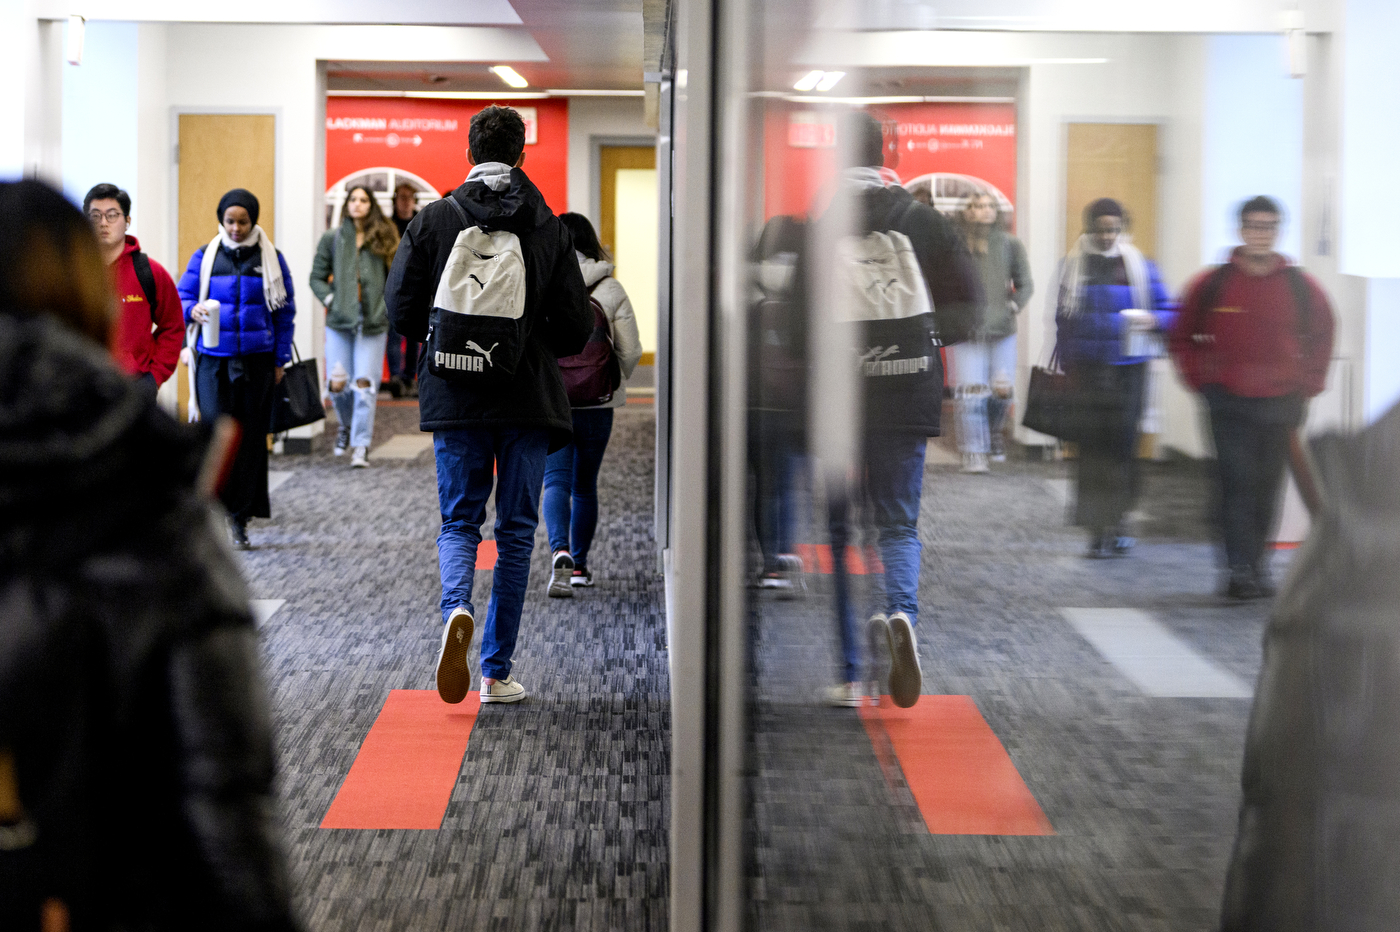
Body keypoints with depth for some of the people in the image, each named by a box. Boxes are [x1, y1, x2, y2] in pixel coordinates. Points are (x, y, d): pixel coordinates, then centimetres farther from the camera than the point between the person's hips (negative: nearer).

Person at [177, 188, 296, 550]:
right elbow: (181, 299, 7)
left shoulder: (271, 259, 5)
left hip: (257, 361, 1)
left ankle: (240, 519, 11)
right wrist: (194, 311, -16)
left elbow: (285, 312, 9)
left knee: (251, 437, 3)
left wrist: (280, 360, 5)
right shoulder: (204, 257, 5)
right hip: (214, 360, -1)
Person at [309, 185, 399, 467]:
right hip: (339, 320, 1)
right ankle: (347, 426, 30)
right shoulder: (332, 238, 6)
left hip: (373, 322, -1)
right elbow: (317, 276, 12)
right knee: (337, 383, -1)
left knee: (365, 384, -6)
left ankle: (361, 446, -2)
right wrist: (330, 299, -2)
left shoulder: (383, 238, 5)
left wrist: (388, 305, -2)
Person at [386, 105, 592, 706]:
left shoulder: (433, 220, -2)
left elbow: (402, 310, -1)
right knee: (516, 531, 9)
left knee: (459, 522, 13)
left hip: (454, 400, 0)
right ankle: (497, 673, 10)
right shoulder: (548, 228, -2)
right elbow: (576, 326, -3)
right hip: (527, 402, 0)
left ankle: (457, 608, -19)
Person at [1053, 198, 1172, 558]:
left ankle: (1118, 518, 10)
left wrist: (1151, 319, -14)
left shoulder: (1138, 265, 5)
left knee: (1123, 442, -3)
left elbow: (1169, 311, 8)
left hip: (1129, 368, 0)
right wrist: (1064, 367, 6)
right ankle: (1098, 527, 2)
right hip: (1087, 369, 0)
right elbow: (1063, 319, 11)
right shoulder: (1074, 265, 6)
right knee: (1092, 445, -3)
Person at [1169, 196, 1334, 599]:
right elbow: (1183, 337, 9)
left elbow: (1321, 336, 17)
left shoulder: (1301, 286, 2)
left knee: (1268, 487, 8)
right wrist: (1202, 380, 2)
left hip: (1282, 404, 2)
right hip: (1228, 403, -2)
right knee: (1237, 483, -10)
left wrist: (1309, 382, 8)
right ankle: (1239, 570, -9)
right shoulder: (1212, 285, -2)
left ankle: (1258, 566, 20)